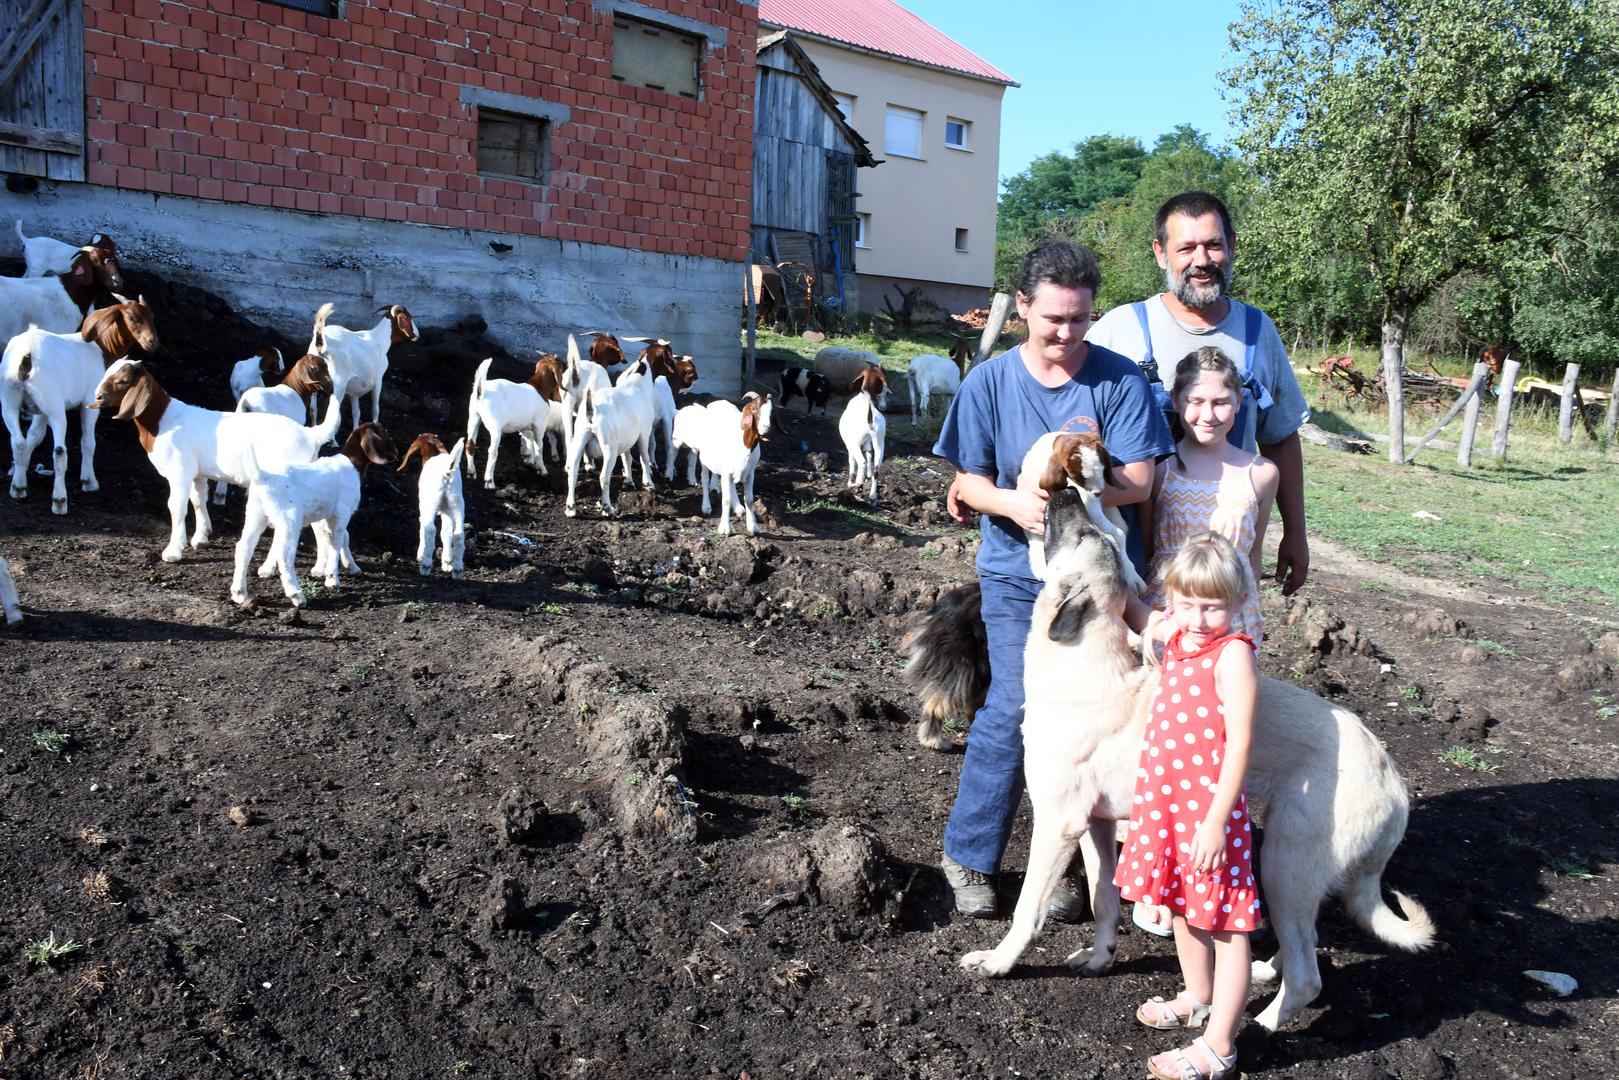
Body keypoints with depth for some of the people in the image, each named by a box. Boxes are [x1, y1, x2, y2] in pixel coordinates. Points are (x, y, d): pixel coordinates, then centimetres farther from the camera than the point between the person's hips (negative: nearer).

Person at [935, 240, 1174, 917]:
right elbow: (969, 481, -1)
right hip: (1017, 575, -1)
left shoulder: (1120, 380, -4)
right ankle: (969, 856, 11)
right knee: (1014, 709, -8)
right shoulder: (989, 382, -2)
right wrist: (1012, 502, -22)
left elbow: (1138, 482, -9)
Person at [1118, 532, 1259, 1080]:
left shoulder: (1232, 653, -18)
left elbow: (1239, 743, -20)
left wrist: (1216, 822, -21)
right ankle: (1196, 999, 46)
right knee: (1182, 908, 24)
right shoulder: (1176, 636, 4)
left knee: (1226, 925, 4)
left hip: (1210, 813, -8)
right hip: (1164, 803, 8)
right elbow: (1142, 623, 31)